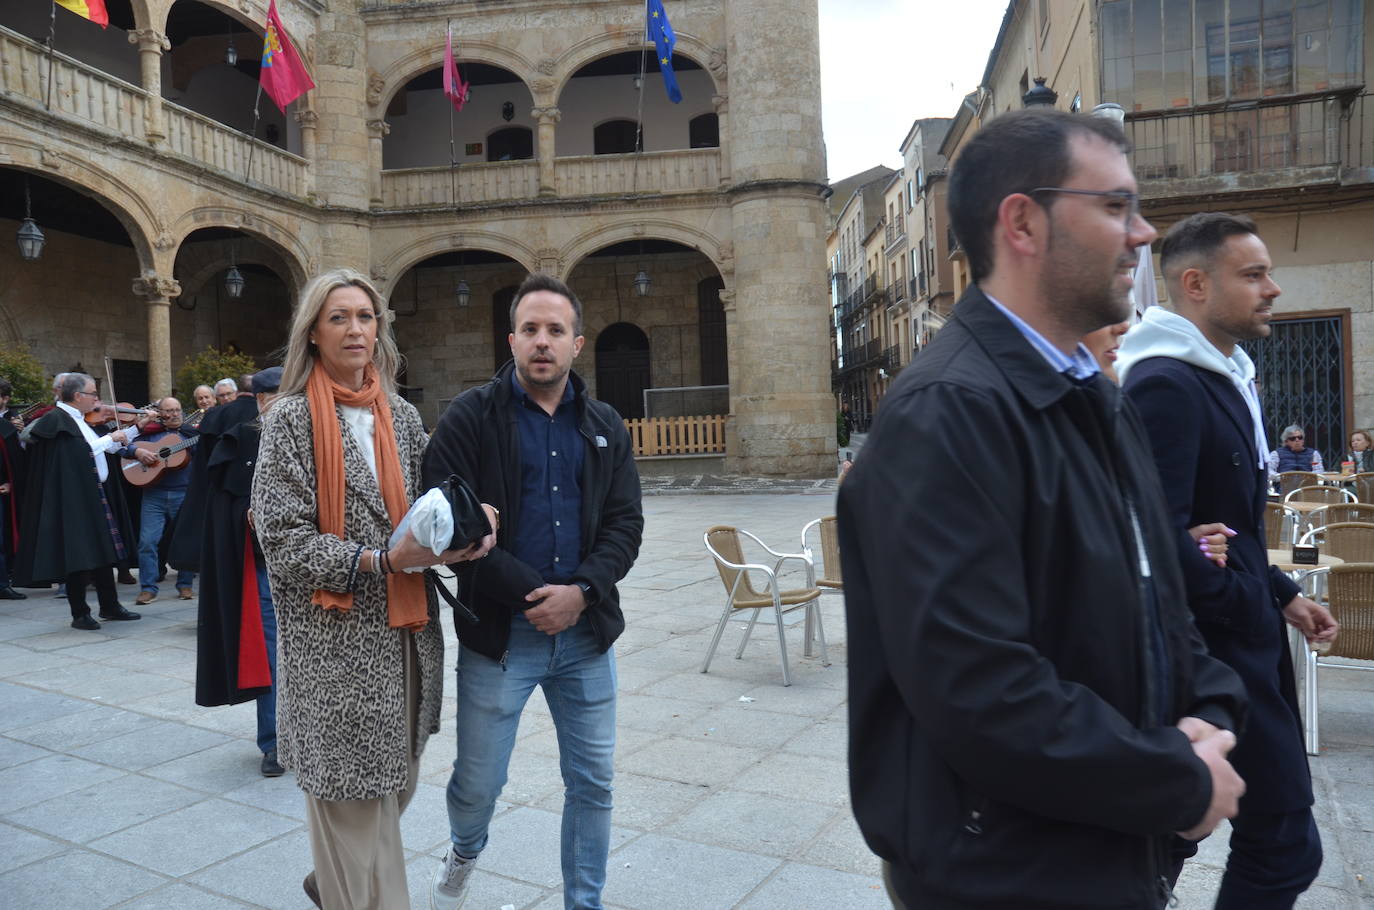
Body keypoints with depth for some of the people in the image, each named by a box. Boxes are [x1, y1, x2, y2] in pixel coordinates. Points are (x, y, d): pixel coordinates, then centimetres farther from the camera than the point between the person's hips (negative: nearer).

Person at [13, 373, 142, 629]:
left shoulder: (83, 420, 14)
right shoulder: (56, 420, -12)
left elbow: (108, 449, 17)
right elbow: (82, 452, -23)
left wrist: (136, 428, 16)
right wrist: (110, 438, -13)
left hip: (97, 494, 9)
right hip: (74, 497, -9)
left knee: (104, 550, 13)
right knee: (79, 554, -2)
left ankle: (110, 606, 22)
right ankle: (80, 614, 8)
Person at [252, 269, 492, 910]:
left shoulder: (403, 416, 10)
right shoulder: (292, 419, -5)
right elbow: (284, 544, -11)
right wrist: (382, 560, -22)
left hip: (407, 636, 6)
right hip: (335, 646, -5)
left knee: (394, 786, 17)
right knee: (356, 802, 1)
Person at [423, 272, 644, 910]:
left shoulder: (604, 426, 8)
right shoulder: (470, 418, -4)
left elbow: (625, 524, 4)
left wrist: (581, 592, -13)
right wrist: (533, 595, -16)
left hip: (586, 632, 3)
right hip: (499, 634, -3)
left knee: (592, 783, 11)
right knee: (477, 783, 10)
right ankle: (464, 855, 45)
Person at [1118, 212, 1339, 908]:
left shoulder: (1225, 375, 13)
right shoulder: (1165, 384, -20)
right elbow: (1161, 538, -27)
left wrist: (1280, 592, 13)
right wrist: (1257, 606, -14)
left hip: (1242, 636, 10)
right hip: (1212, 647, -10)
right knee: (1283, 843, 1)